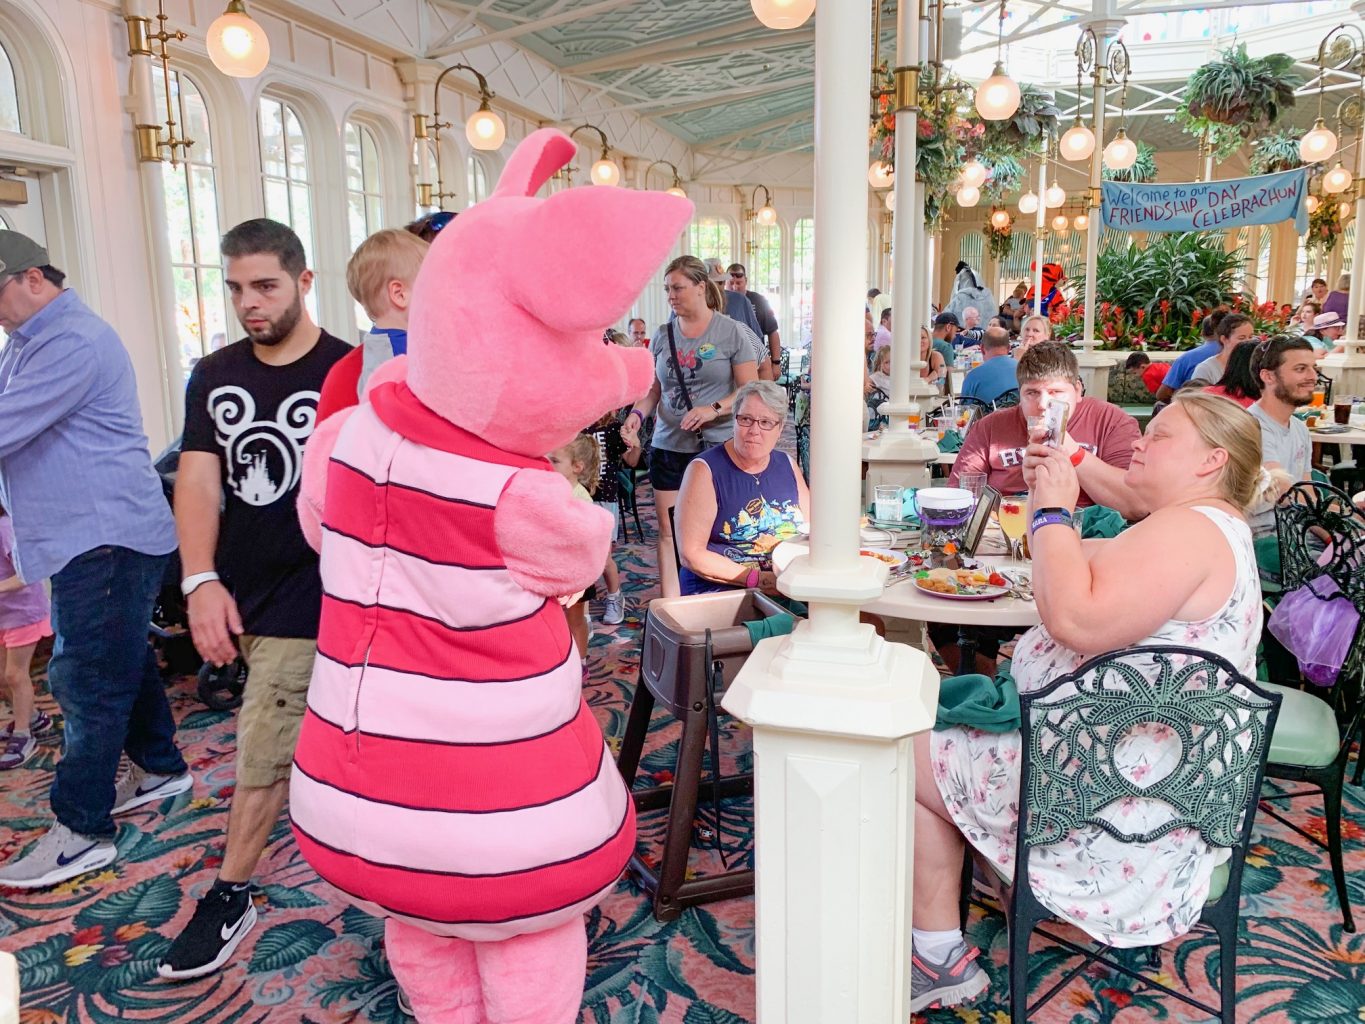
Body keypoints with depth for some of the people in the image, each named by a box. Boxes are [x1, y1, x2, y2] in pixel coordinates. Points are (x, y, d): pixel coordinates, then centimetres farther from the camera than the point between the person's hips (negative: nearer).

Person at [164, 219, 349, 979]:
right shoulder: (214, 376, 4)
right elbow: (197, 480, -2)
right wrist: (202, 581, -14)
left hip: (307, 596, -5)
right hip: (238, 589, 5)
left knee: (262, 757, 0)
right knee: (306, 733, 21)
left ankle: (232, 897, 16)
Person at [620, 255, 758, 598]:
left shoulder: (731, 332, -2)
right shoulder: (662, 336, 10)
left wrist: (713, 410, -18)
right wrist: (636, 414, -4)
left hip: (717, 445, -4)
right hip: (668, 446, 4)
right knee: (668, 531, 2)